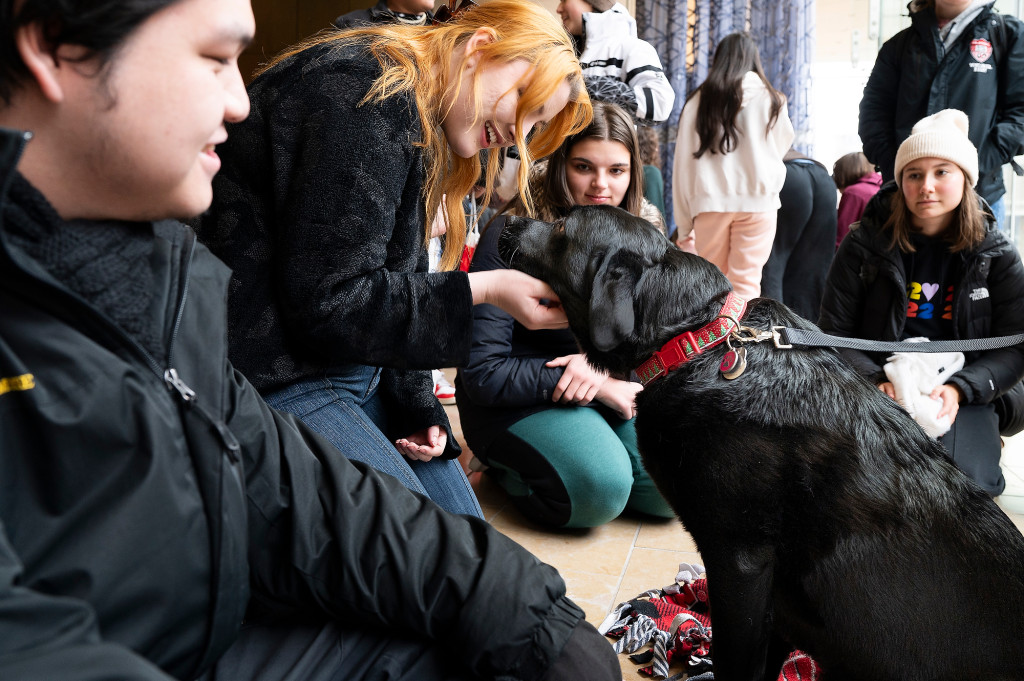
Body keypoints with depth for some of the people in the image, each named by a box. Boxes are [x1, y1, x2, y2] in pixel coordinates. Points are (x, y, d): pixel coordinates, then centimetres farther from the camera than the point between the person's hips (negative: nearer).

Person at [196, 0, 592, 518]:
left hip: (354, 371, 10)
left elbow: (387, 289, 12)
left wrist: (418, 409, 1)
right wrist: (485, 290, -18)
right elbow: (328, 302, -22)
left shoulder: (429, 138, 14)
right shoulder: (369, 92, -19)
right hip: (275, 381, -10)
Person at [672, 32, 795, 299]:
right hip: (758, 199, -1)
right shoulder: (770, 99, 2)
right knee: (745, 283, -1)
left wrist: (683, 227, 7)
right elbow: (783, 145, 18)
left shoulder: (698, 101, 4)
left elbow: (683, 162, 3)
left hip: (710, 201, 1)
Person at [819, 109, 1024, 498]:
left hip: (966, 396, 1)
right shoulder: (864, 246, -1)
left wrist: (959, 389, -18)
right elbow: (833, 334, -1)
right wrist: (877, 381, -19)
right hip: (880, 389, -1)